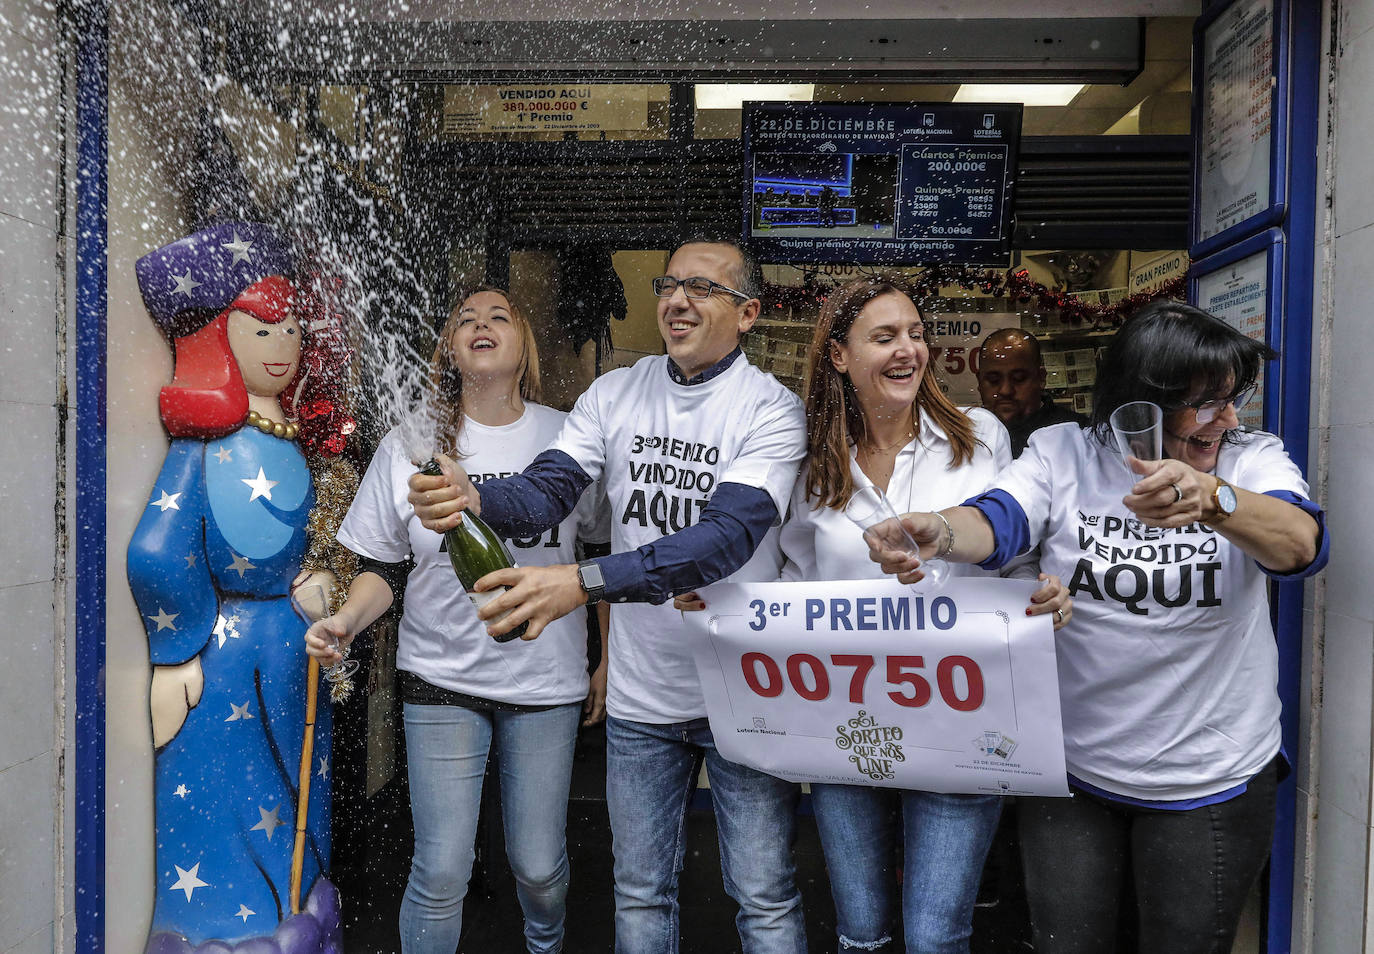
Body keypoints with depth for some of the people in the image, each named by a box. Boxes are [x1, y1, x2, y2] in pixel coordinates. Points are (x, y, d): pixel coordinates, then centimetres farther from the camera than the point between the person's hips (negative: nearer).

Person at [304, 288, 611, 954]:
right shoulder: (408, 447, -1)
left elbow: (606, 554, 6)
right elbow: (385, 569, 5)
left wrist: (610, 660, 7)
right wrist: (345, 621, -15)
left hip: (546, 680, 1)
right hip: (442, 678, 0)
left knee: (539, 864, 12)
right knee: (441, 871, 1)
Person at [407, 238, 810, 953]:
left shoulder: (771, 410, -13)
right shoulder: (614, 395, 1)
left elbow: (727, 537, -27)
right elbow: (546, 489, -9)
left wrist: (582, 583, -38)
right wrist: (473, 497, -32)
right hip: (640, 695, 4)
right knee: (640, 893, 20)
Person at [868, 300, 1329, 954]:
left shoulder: (1254, 460, -6)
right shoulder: (1063, 453, -6)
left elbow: (1299, 543, -26)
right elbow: (998, 520, -22)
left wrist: (1209, 497, -47)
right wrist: (938, 530, -46)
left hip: (1212, 784, 0)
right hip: (1072, 774, 0)